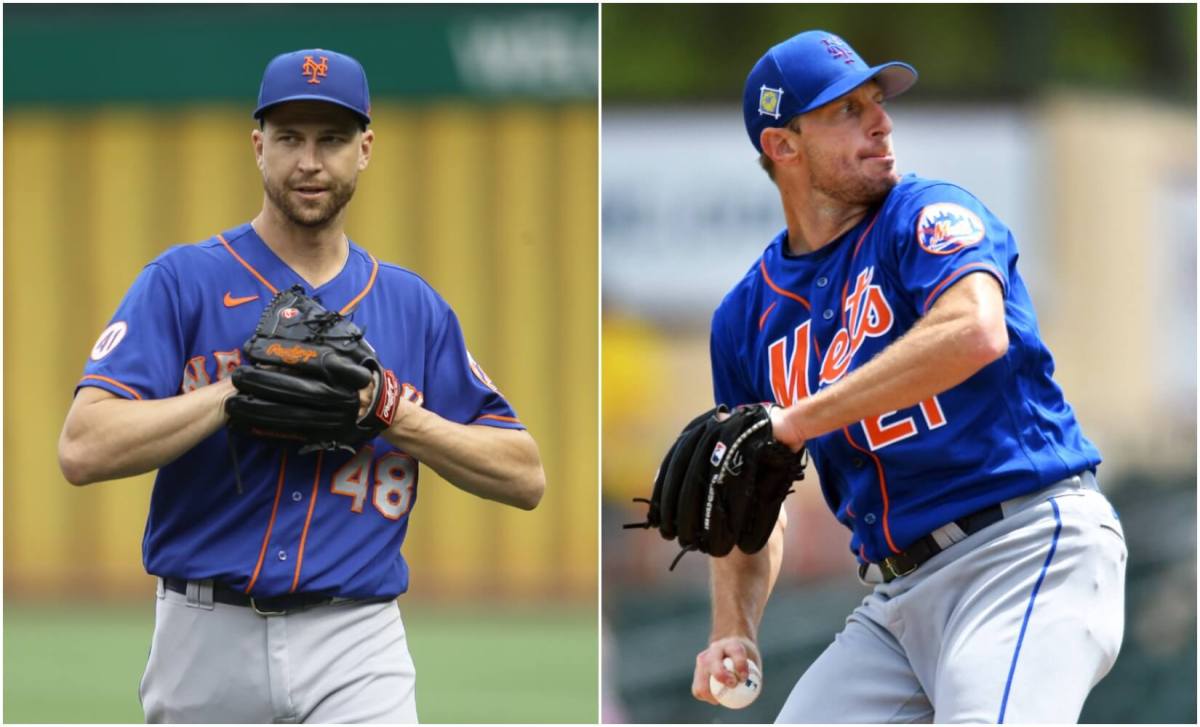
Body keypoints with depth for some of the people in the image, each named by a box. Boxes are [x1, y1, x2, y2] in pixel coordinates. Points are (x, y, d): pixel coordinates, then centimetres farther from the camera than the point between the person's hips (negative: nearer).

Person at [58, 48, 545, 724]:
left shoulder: (414, 307, 11)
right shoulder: (183, 282, 1)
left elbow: (525, 477, 7)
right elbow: (84, 449, -13)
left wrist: (392, 411, -6)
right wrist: (248, 390, -16)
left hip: (356, 652, 1)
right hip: (206, 642, 0)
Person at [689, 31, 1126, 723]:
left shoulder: (929, 213, -2)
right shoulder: (748, 316, 15)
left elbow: (975, 332, -25)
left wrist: (798, 421, -22)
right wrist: (734, 632, 5)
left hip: (1029, 546, -7)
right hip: (899, 597, 7)